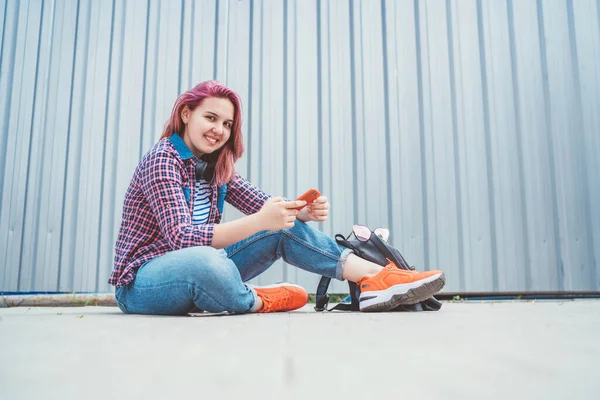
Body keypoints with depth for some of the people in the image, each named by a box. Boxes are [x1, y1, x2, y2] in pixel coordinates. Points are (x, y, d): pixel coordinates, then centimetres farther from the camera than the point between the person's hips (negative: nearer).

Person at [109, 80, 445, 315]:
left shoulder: (216, 168, 8)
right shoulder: (162, 161, -15)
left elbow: (264, 205, -2)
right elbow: (182, 237, -28)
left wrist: (303, 212, -23)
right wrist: (259, 222, -39)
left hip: (193, 272, 7)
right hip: (141, 285, -7)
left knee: (284, 228, -5)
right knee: (205, 262, -43)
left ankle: (375, 276, -15)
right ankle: (257, 301, -12)